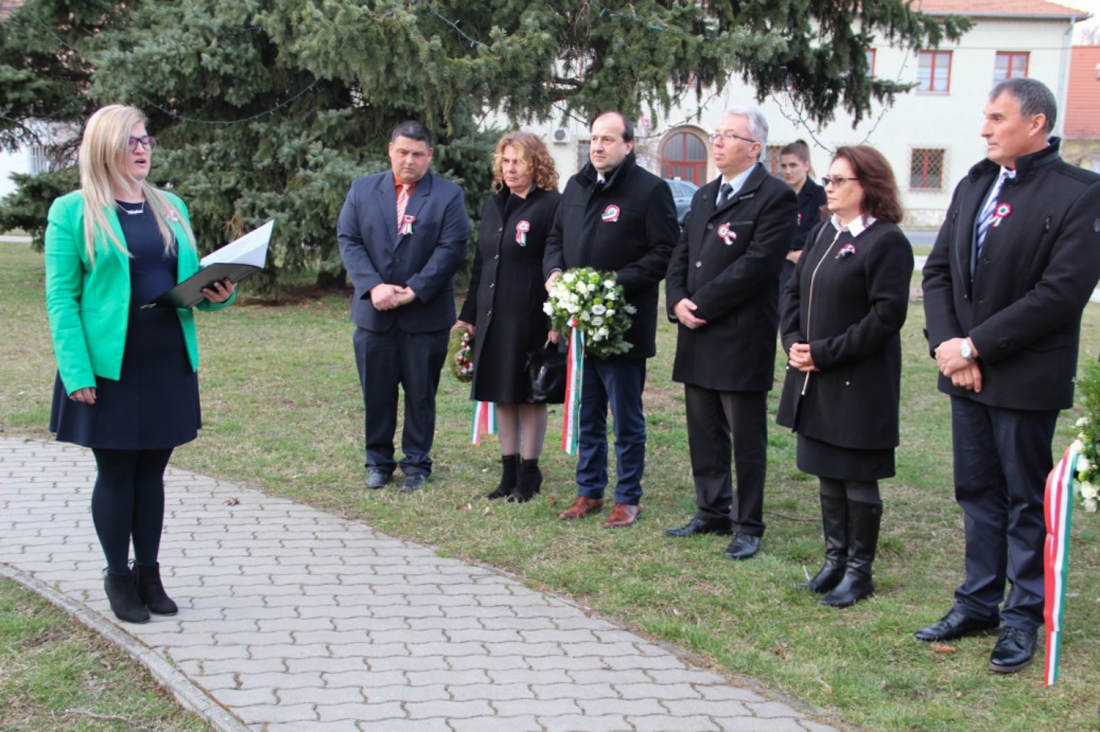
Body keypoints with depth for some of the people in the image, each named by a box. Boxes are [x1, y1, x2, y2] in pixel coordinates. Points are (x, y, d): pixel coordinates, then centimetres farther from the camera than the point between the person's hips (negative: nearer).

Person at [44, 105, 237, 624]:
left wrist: (217, 294, -5)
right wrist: (77, 373, -16)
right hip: (111, 367, -4)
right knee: (116, 471, 6)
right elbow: (61, 297, -8)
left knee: (152, 469, 12)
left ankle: (149, 572, 24)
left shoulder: (171, 207, 11)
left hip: (168, 363, 4)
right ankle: (119, 577, 20)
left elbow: (189, 279, 18)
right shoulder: (73, 212, -4)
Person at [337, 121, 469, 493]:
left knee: (421, 393, 6)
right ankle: (378, 460, 21)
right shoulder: (362, 190, 8)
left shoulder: (448, 195, 0)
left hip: (426, 314, -2)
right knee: (376, 391, 8)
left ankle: (417, 463, 17)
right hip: (373, 311, 2)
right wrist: (373, 287, -13)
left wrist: (413, 291, -15)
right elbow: (348, 240, 1)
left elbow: (451, 249, -8)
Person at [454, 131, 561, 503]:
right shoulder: (493, 205, 13)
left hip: (530, 318, -7)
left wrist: (555, 322, -18)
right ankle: (509, 472, 21)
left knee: (529, 396, 3)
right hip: (492, 316, 7)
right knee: (502, 396, 11)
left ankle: (528, 473, 15)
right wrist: (468, 315, 15)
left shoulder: (551, 205, -9)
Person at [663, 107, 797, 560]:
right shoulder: (704, 196, 17)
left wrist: (701, 305, -17)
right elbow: (681, 256, 16)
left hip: (742, 340, -8)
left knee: (747, 439, 2)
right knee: (704, 435, 14)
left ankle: (748, 526, 12)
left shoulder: (775, 198, -9)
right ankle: (712, 513, 26)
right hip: (698, 337, 8)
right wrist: (678, 302, -3)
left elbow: (757, 264, -18)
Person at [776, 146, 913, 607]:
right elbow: (793, 292, 14)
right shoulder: (821, 235, 12)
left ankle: (858, 572, 15)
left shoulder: (887, 242, -13)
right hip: (815, 379, 8)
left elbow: (886, 315, -19)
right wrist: (794, 341, -3)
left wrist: (825, 352, -18)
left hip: (860, 385, -8)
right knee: (827, 475, 15)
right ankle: (835, 560, 28)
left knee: (858, 480, 3)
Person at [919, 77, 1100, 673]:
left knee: (1026, 499, 5)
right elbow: (937, 270, 9)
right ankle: (977, 603, 26)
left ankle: (1023, 617, 17)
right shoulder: (974, 186, 9)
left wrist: (976, 346, -18)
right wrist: (946, 344, -7)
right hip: (967, 373, 6)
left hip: (1026, 376, -6)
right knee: (978, 491, 15)